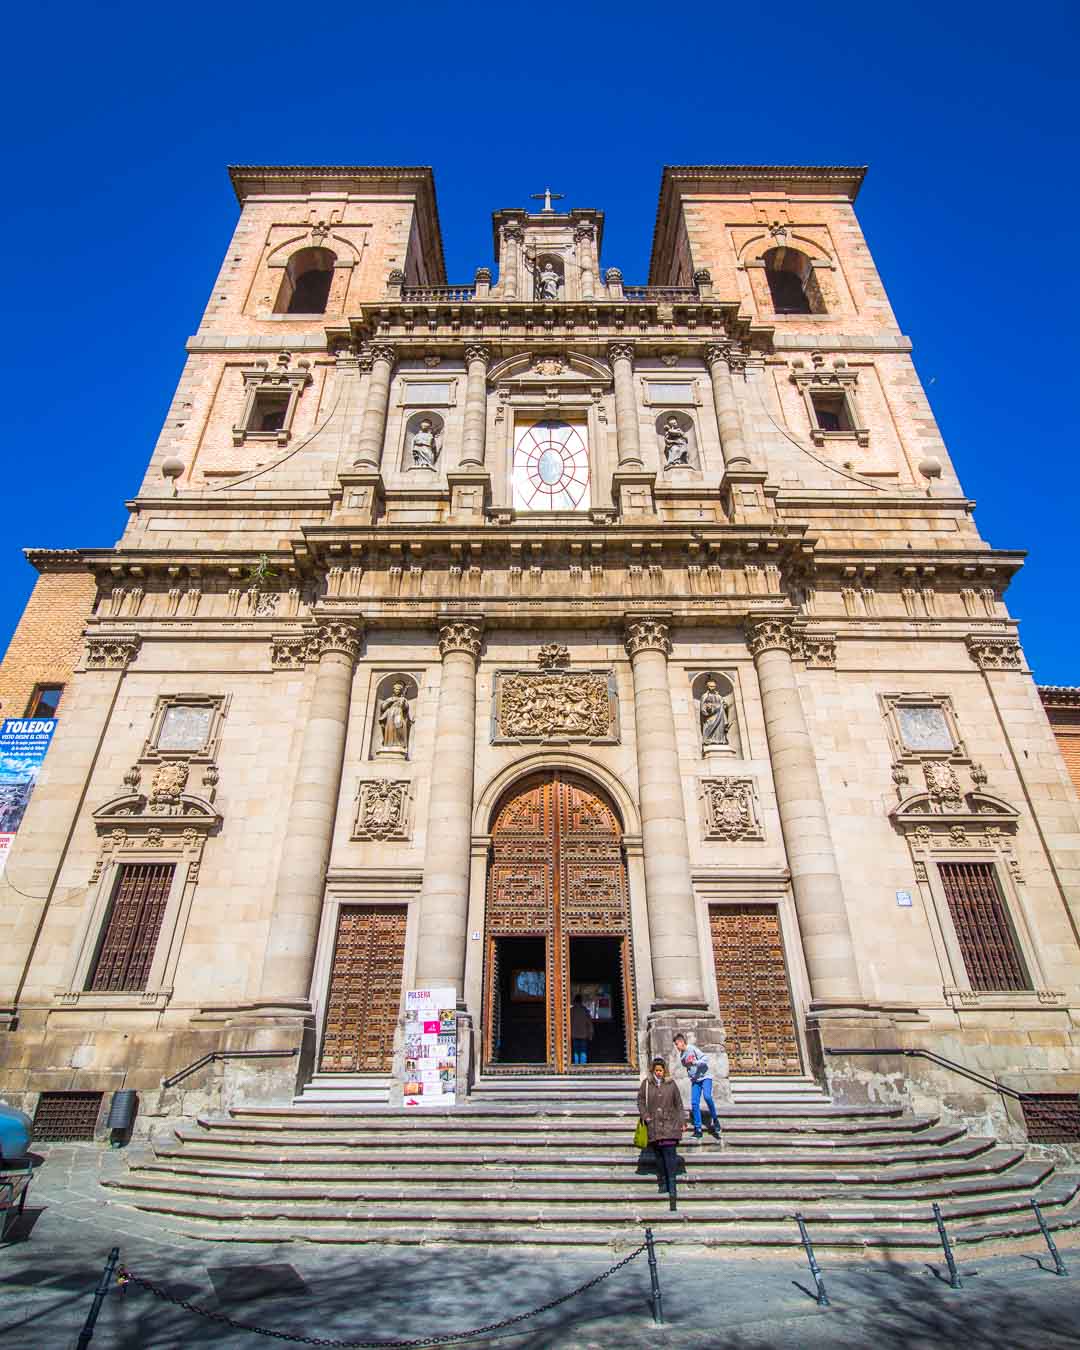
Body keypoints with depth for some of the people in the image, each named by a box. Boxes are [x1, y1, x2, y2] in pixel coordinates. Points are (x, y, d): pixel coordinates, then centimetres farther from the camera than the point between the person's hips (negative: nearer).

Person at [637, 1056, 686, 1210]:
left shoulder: (671, 1084, 2)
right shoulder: (646, 1084, 2)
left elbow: (679, 1104, 7)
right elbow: (640, 1100, 5)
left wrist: (682, 1122, 6)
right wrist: (646, 1117, -5)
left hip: (669, 1125, -1)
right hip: (654, 1126, 2)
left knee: (670, 1155, -9)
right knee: (659, 1157, 8)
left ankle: (671, 1188, -7)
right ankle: (663, 1183, 23)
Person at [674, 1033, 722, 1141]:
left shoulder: (693, 1049, -11)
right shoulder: (682, 1056, 10)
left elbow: (705, 1058, -19)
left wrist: (695, 1062, -30)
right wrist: (691, 1076, 13)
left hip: (705, 1077, -7)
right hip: (695, 1080, 7)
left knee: (707, 1096, -28)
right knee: (694, 1103, -4)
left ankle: (715, 1120, -9)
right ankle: (697, 1129, 3)